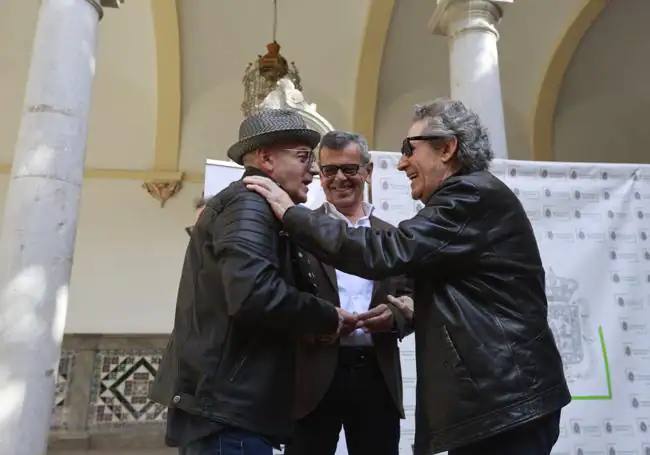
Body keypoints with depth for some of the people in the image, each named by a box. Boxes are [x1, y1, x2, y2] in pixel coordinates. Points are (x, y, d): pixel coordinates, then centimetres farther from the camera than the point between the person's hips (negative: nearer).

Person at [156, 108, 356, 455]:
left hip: (227, 406, 10)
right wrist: (327, 318, -12)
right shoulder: (249, 203, -12)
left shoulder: (250, 204, 20)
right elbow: (253, 293, -27)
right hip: (227, 412, -10)